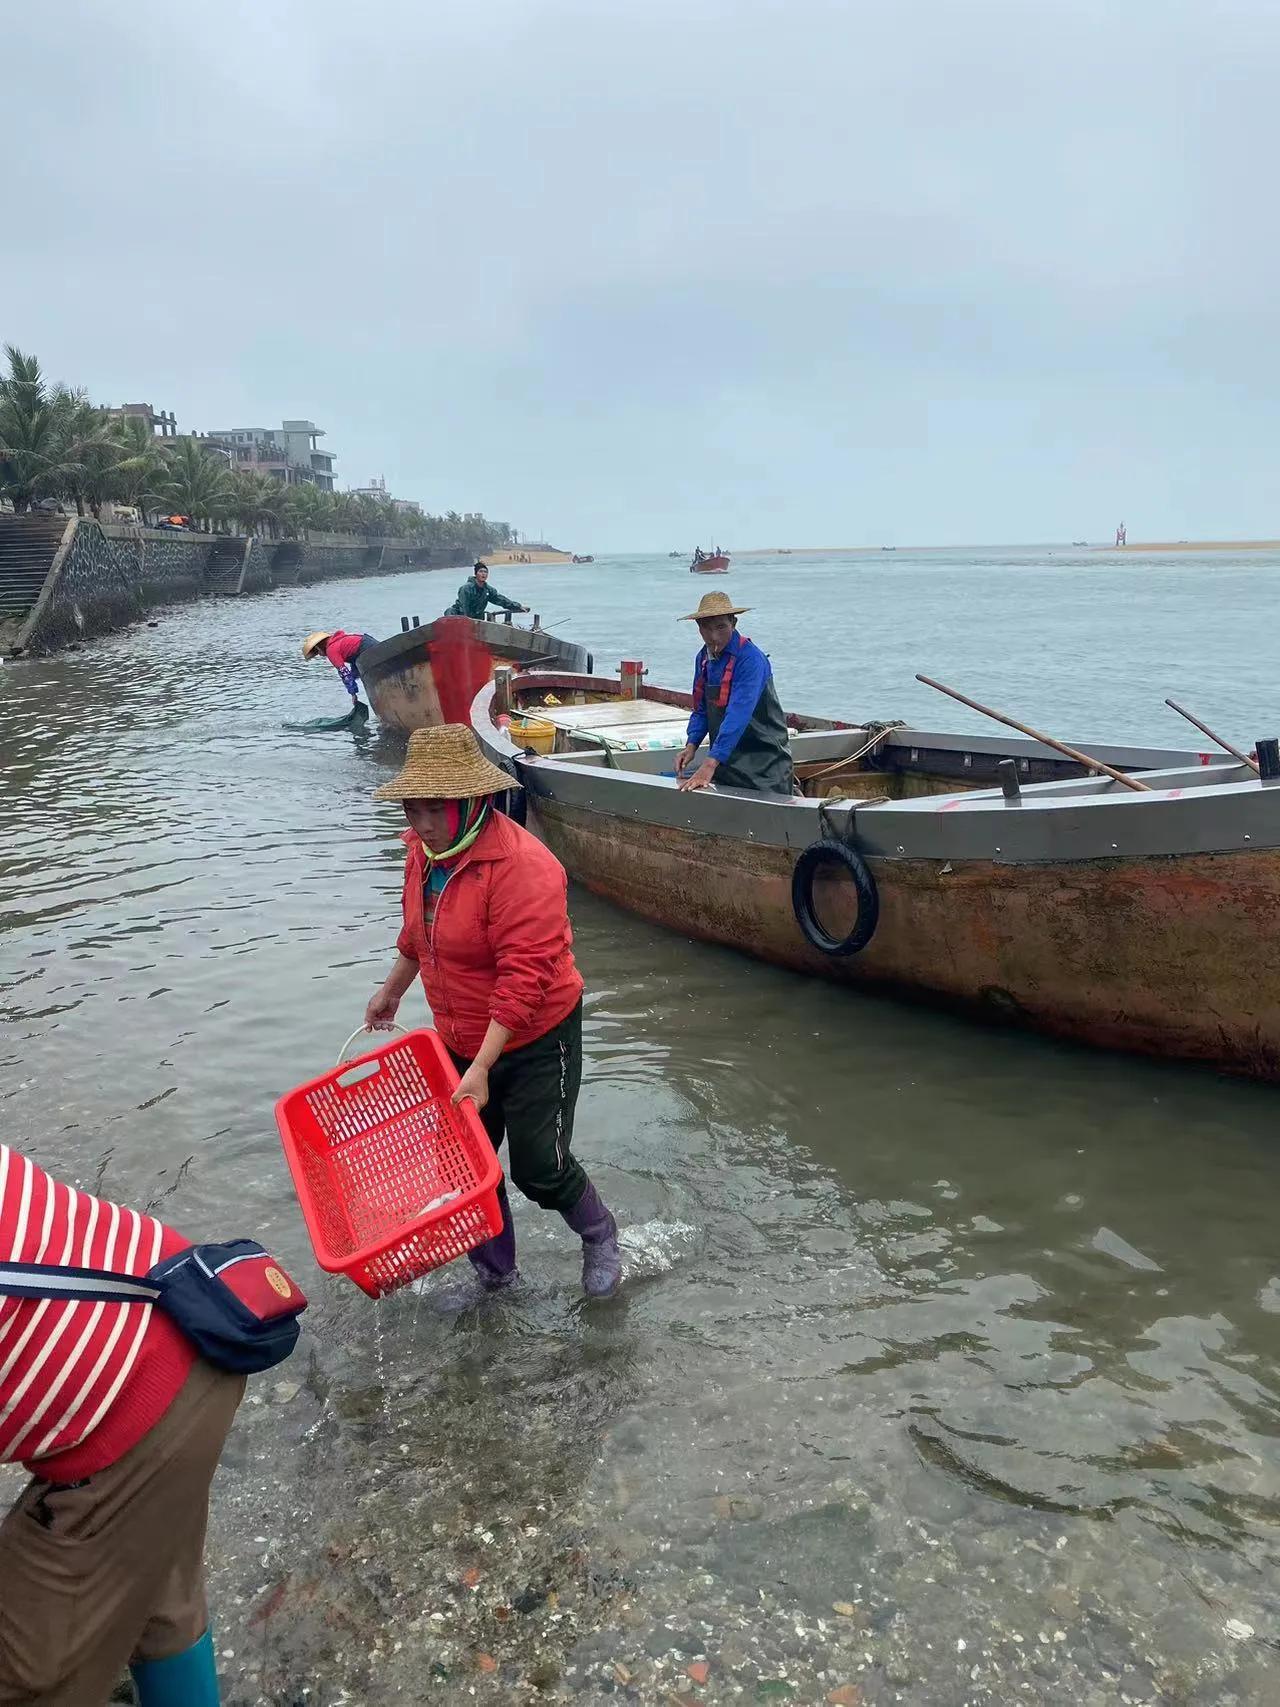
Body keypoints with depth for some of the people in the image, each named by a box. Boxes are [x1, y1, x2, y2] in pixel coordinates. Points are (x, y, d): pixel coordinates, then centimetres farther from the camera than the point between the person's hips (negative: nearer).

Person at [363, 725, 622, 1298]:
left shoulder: (521, 865, -28)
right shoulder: (424, 850, -1)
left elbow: (525, 978, -30)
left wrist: (482, 1067, -31)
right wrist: (392, 990, 31)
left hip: (534, 1042, -7)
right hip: (460, 1040, 8)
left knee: (539, 1168, 1)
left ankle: (599, 1237, 33)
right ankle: (494, 1271, 36)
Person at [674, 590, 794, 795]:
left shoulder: (750, 659, -20)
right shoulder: (704, 658, 5)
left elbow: (738, 716, -30)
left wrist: (710, 764, -37)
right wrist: (691, 745, -4)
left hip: (763, 764, -7)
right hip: (725, 760, 7)